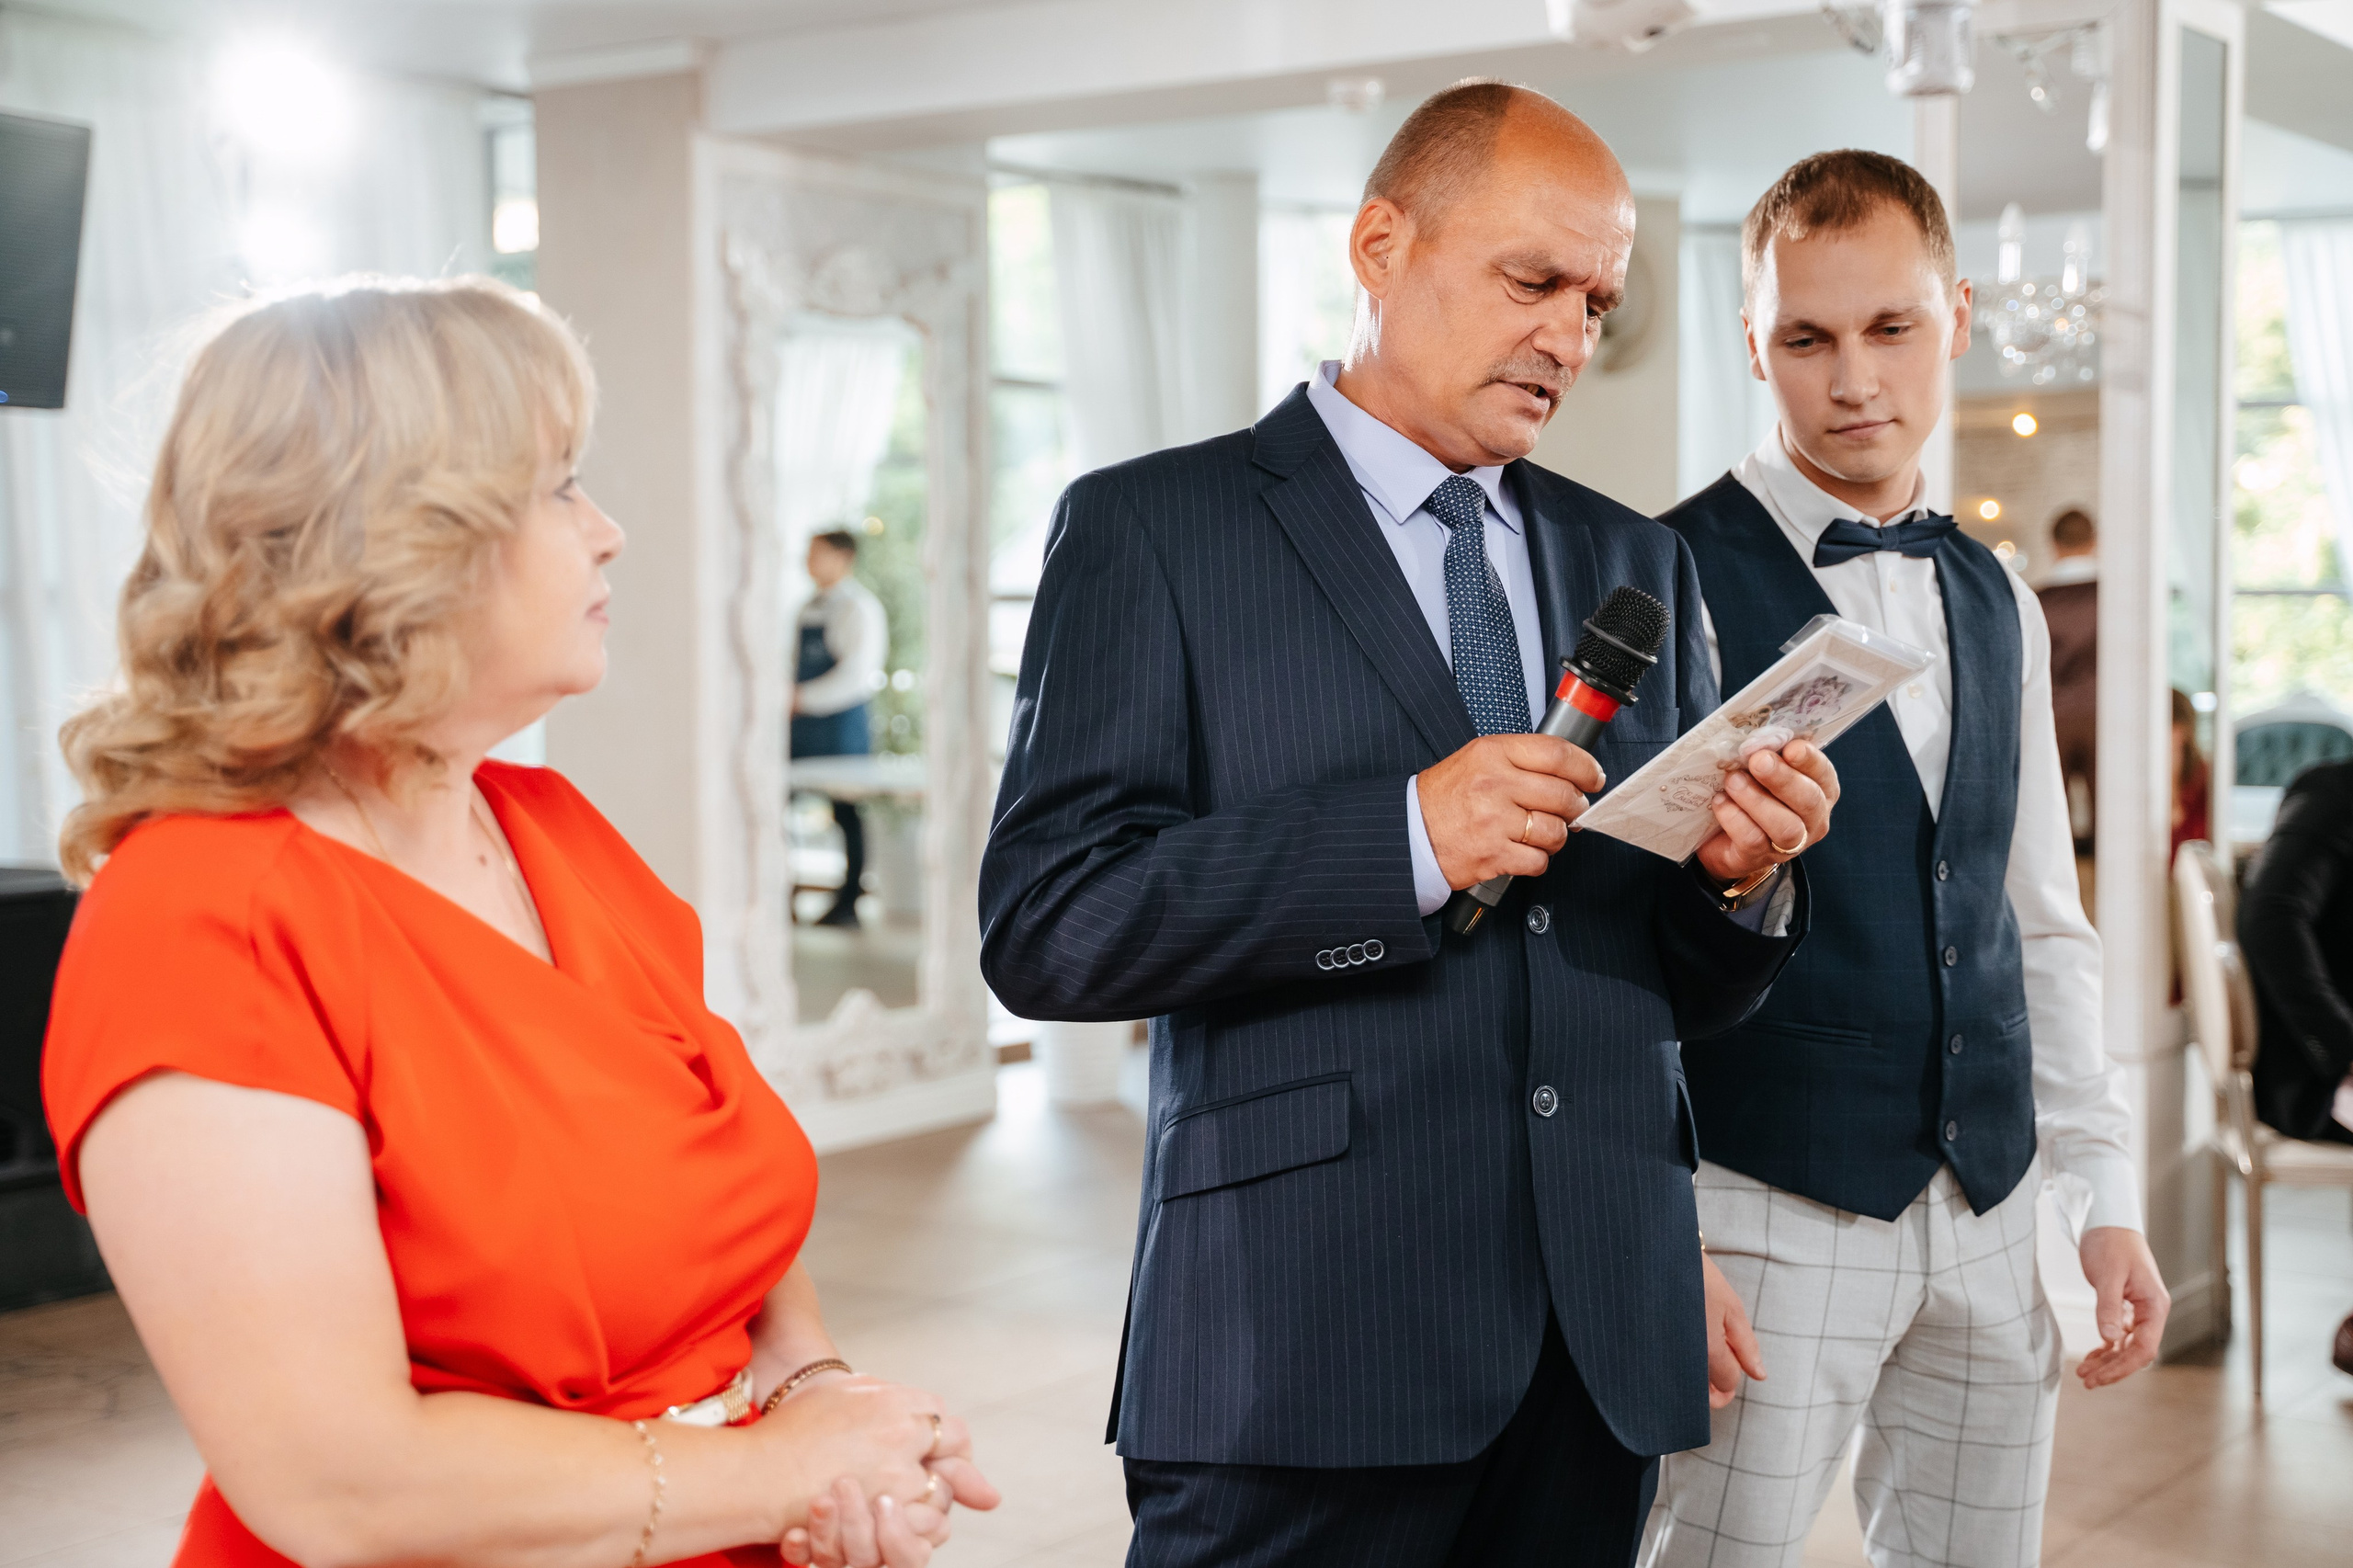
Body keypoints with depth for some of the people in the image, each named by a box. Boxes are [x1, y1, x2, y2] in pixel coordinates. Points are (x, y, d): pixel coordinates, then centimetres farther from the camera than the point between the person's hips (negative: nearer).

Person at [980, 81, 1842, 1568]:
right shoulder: (1152, 528, -1)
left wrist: (1741, 878, -8)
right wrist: (1406, 838, -20)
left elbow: (1691, 985, 15)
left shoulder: (1635, 561, 14)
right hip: (1306, 1337, -5)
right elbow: (1045, 925, -11)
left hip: (1604, 1334, 5)